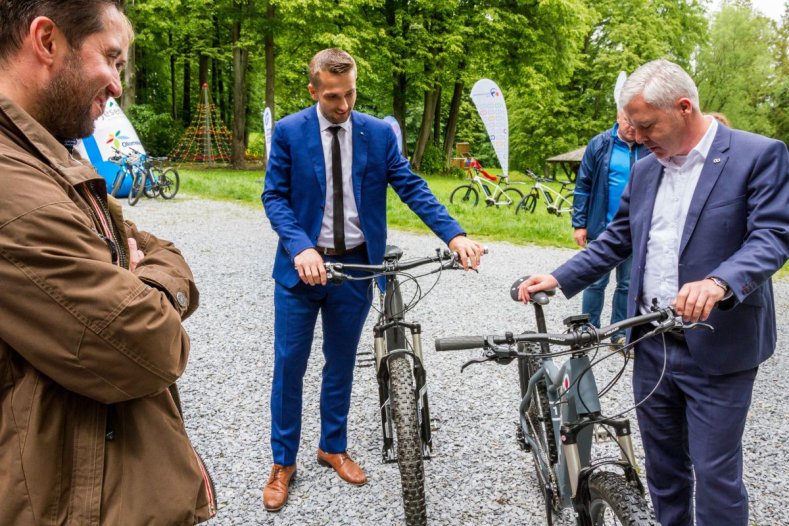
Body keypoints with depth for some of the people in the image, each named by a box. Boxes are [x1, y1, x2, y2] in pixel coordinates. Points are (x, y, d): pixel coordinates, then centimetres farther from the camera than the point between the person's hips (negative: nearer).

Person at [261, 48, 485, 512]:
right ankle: (283, 463, 23)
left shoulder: (380, 133, -1)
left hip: (355, 266, 2)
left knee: (341, 364, 15)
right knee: (289, 366, 5)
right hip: (302, 265, -1)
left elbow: (412, 188, -5)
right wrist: (301, 248, -23)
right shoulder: (289, 132, -5)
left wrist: (455, 234, -18)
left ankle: (334, 447, 35)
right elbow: (275, 196, -7)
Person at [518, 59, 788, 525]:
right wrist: (559, 279, 4)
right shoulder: (645, 171, 10)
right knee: (662, 466, 17)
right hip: (652, 345, 6)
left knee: (715, 474, 2)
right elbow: (616, 240, 15)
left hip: (718, 347, -6)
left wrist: (718, 283, -35)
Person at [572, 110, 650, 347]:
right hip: (602, 228, -1)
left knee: (628, 284, 11)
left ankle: (620, 333, 22)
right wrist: (579, 224, -4)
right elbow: (583, 185, -1)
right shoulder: (600, 144, -3)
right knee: (596, 282, 8)